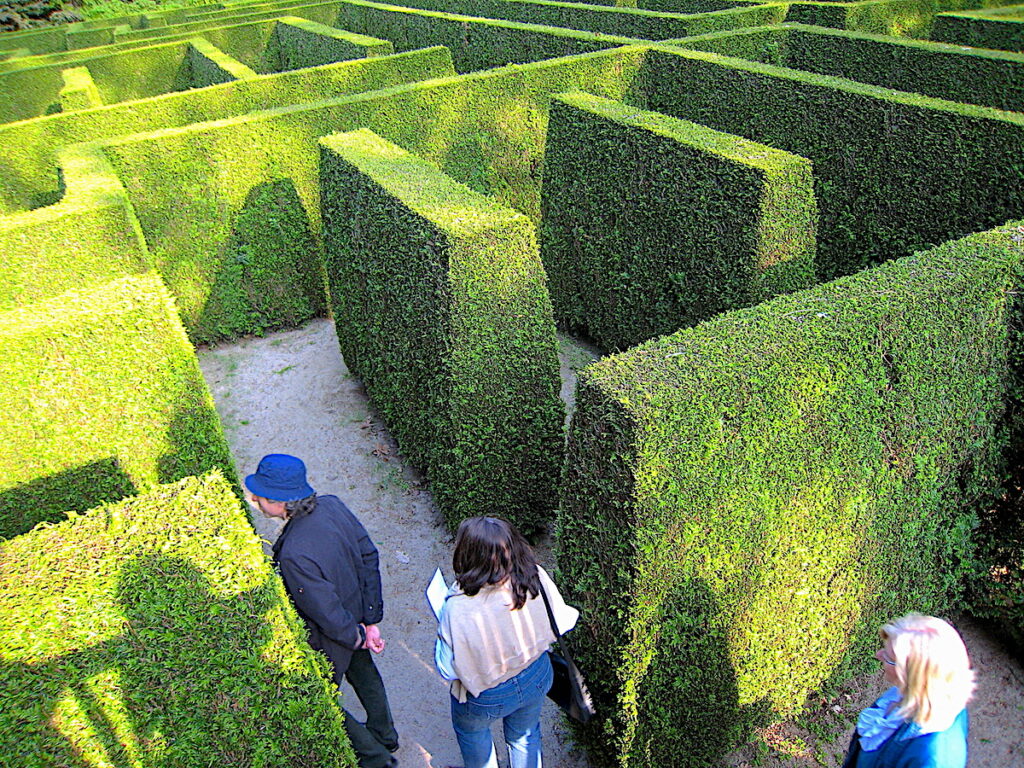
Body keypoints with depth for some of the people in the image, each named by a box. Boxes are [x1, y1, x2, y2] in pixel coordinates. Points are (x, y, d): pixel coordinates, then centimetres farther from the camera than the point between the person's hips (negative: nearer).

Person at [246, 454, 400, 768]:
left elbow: (327, 615, -31)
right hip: (357, 614, 7)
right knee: (363, 673, 32)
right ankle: (384, 735, 59)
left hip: (329, 642, -7)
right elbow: (369, 555, -9)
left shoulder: (294, 555, -40)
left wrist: (356, 637, -10)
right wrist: (371, 621, -3)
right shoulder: (332, 505, -19)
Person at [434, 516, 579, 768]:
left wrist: (442, 632, -6)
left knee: (471, 731, 33)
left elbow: (447, 670, -22)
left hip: (487, 697, -3)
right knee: (525, 736, 33)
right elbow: (561, 623, -9)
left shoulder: (458, 608, -36)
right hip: (537, 679, 3)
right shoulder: (536, 578, -26)